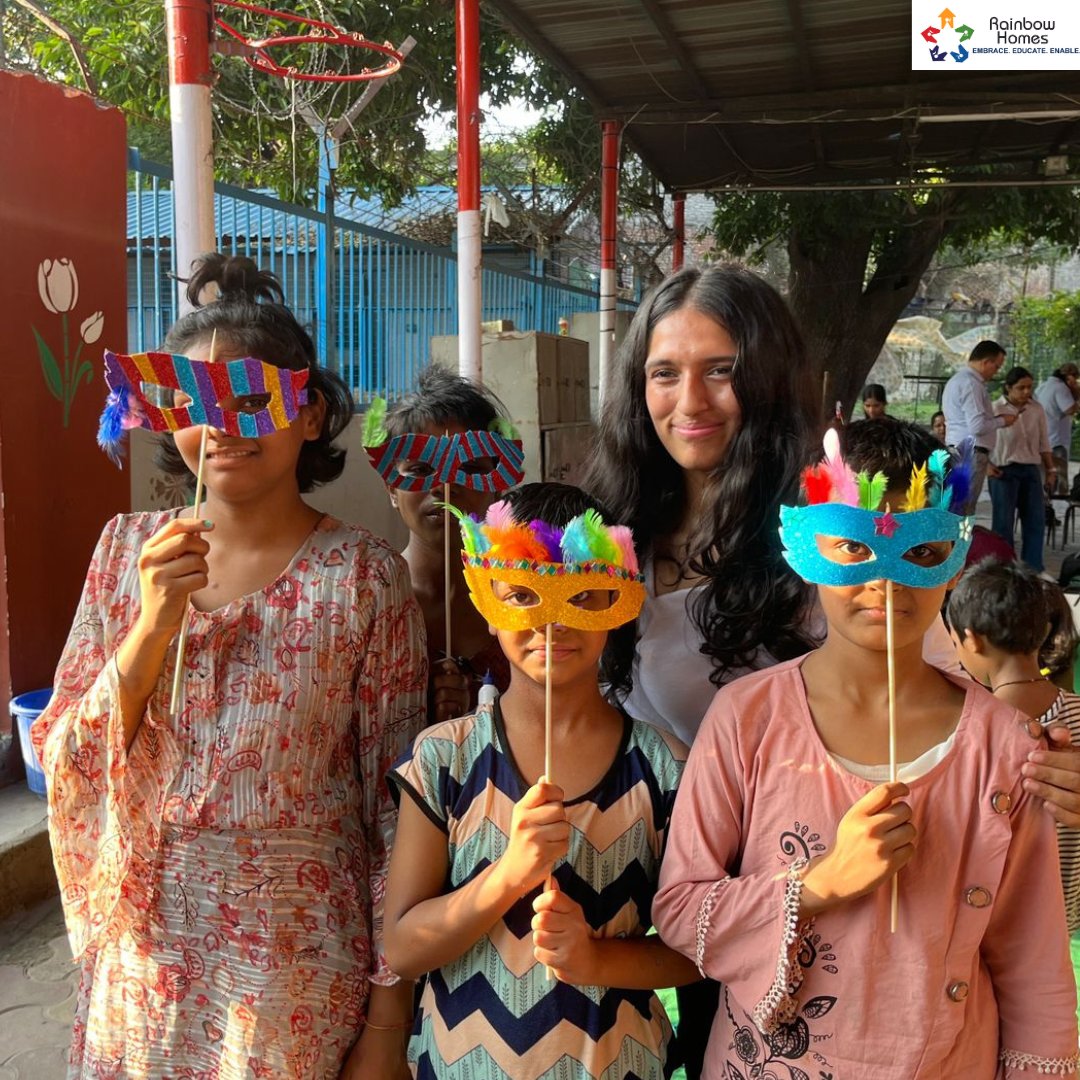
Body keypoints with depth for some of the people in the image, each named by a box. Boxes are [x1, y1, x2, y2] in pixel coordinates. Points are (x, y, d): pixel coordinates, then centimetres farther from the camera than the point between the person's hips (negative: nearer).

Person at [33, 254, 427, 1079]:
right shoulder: (127, 549, -1)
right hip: (140, 968, 4)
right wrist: (156, 622, -18)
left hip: (300, 975, -3)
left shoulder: (363, 576, -12)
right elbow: (68, 766, -2)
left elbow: (396, 805, -9)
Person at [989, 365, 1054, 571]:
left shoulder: (1037, 409, 7)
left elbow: (1043, 443, 13)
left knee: (1036, 520, 5)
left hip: (1031, 470, 5)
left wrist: (1050, 470, 12)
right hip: (1004, 471, -5)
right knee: (1003, 522, 1)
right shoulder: (995, 409, -7)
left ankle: (1034, 571, 13)